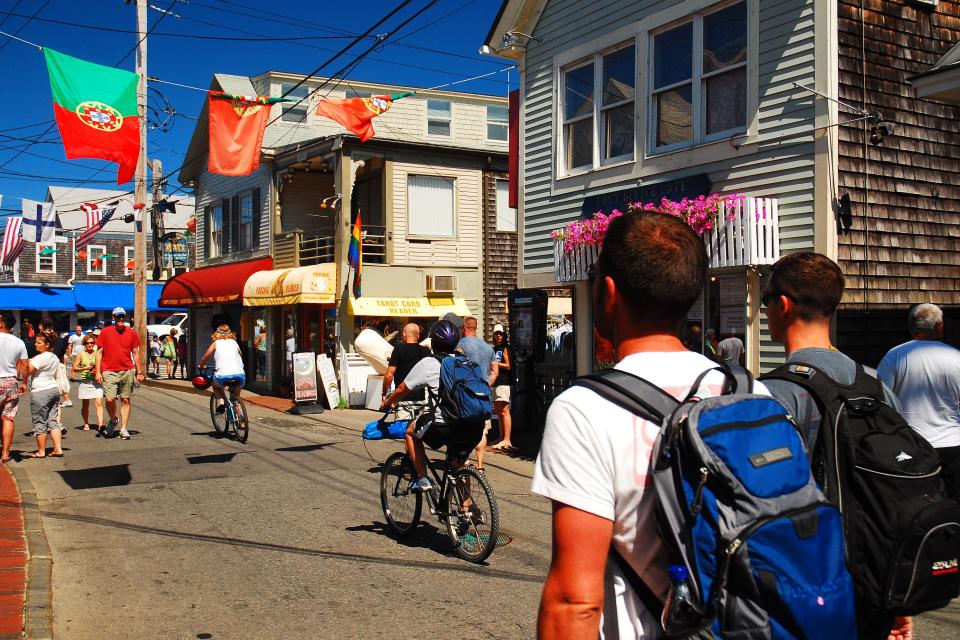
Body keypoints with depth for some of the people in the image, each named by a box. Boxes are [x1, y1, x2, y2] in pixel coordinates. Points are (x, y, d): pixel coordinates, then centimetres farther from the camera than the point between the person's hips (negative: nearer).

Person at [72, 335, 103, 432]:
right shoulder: (81, 354, 4)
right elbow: (74, 368, 2)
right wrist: (85, 368, -13)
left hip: (96, 381, 0)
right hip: (85, 381, 1)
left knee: (98, 403, -12)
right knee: (85, 404, 9)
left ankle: (100, 424, -19)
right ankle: (86, 424, 24)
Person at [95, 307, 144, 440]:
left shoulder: (131, 333, 7)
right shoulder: (105, 332, 2)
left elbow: (135, 353, 12)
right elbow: (99, 352, 5)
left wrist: (139, 372, 9)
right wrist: (97, 371, -2)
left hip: (127, 371, 2)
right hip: (109, 372, -2)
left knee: (125, 400, 2)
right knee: (110, 399, -11)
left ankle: (123, 429, 9)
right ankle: (113, 420, 18)